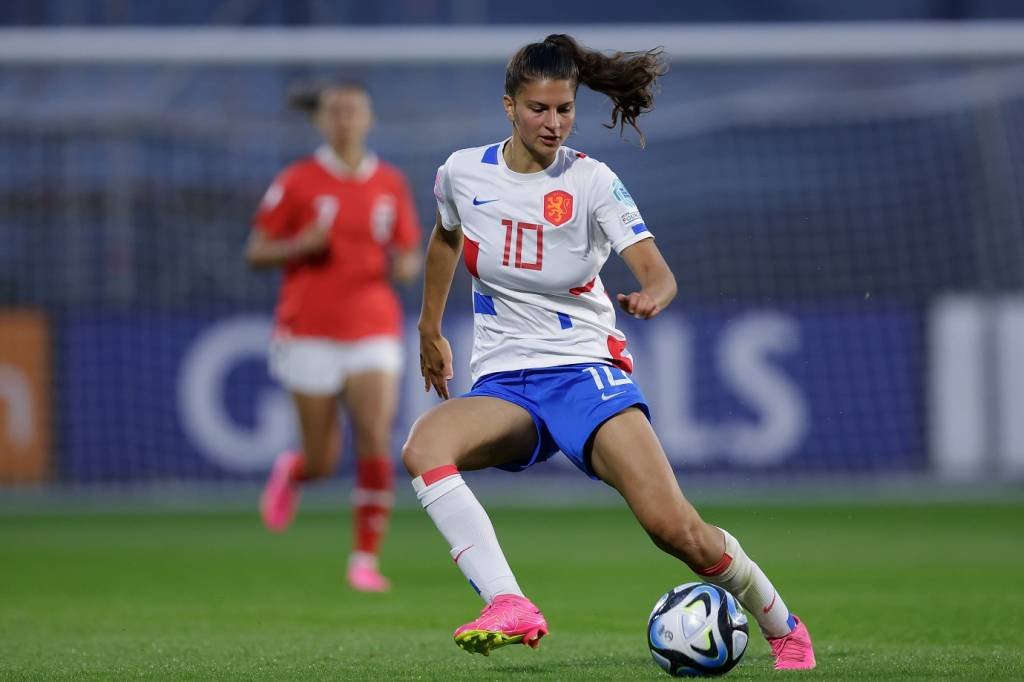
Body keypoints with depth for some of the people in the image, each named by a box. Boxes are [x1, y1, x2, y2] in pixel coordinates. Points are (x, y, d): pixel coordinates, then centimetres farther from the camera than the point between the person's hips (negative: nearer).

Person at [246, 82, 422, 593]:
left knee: (377, 445, -14)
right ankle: (291, 472, 40)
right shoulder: (297, 182, -3)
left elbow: (408, 257, 15)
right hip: (310, 333, -2)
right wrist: (300, 246, -18)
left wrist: (405, 265, -9)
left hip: (374, 329, 2)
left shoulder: (391, 184, 6)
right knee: (322, 461, 2)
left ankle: (366, 558, -4)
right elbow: (256, 254, 0)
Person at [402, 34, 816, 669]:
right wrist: (429, 329, 30)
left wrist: (652, 297, -40)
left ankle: (785, 629, 8)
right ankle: (510, 608, -39)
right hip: (503, 382, 3)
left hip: (586, 370, -3)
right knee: (423, 447, -32)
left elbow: (657, 270, -17)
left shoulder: (592, 182, -8)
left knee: (674, 527, -18)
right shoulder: (463, 172, 1)